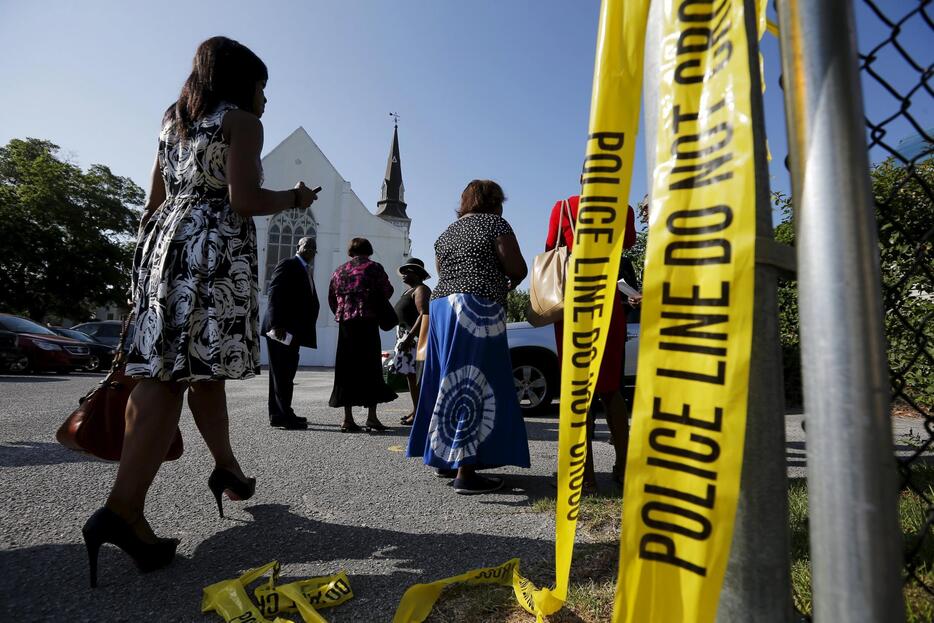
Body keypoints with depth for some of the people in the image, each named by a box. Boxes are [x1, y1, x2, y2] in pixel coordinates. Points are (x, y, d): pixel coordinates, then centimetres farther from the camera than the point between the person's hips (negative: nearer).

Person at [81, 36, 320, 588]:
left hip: (167, 239, 8)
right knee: (193, 368, -10)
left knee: (200, 364, 11)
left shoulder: (173, 121, 24)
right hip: (216, 248, -8)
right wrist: (294, 199, 5)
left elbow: (156, 201, 23)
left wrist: (149, 250, 27)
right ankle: (123, 509, -15)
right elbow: (244, 200, -11)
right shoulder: (243, 122, 2)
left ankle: (227, 468, 26)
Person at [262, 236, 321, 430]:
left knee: (286, 371, 12)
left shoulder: (307, 270, 20)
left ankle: (278, 414, 20)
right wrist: (277, 324, -22)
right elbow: (275, 293, -15)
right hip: (281, 328, -9)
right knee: (282, 372, -7)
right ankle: (283, 415, -3)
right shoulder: (287, 265, -6)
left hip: (293, 329, 9)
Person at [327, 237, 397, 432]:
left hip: (345, 323, 4)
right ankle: (371, 417, -1)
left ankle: (348, 419, 7)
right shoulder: (374, 267, 3)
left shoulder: (339, 270, 15)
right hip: (368, 322, -4)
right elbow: (387, 291, -2)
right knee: (370, 368, 2)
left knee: (346, 369, 6)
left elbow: (331, 298, 15)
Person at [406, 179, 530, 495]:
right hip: (478, 311, -7)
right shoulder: (495, 224, 1)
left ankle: (444, 456, 19)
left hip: (441, 306, 8)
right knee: (475, 385, -8)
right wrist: (508, 284, 15)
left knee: (451, 383, 12)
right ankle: (465, 471, -9)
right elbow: (518, 269, -6)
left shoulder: (446, 233, 21)